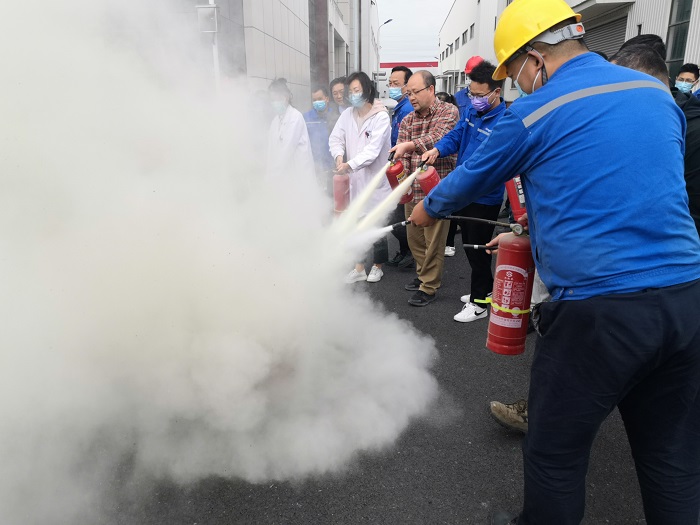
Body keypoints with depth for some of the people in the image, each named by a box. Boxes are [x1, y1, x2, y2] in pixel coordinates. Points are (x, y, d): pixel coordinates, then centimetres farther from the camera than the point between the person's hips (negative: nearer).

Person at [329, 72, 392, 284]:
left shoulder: (381, 116, -13)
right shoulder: (347, 114, 3)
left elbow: (373, 149, -21)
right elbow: (335, 138, 3)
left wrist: (349, 165, -31)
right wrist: (339, 156, -18)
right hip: (355, 179, 5)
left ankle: (378, 266, 26)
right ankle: (359, 268, 23)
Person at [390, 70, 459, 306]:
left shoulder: (448, 112, -3)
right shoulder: (407, 121, 12)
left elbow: (439, 137, -23)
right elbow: (401, 155, 4)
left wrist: (408, 145, -37)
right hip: (412, 189, 6)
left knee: (433, 240, -1)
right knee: (414, 236, 14)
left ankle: (429, 287, 12)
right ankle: (423, 274, 34)